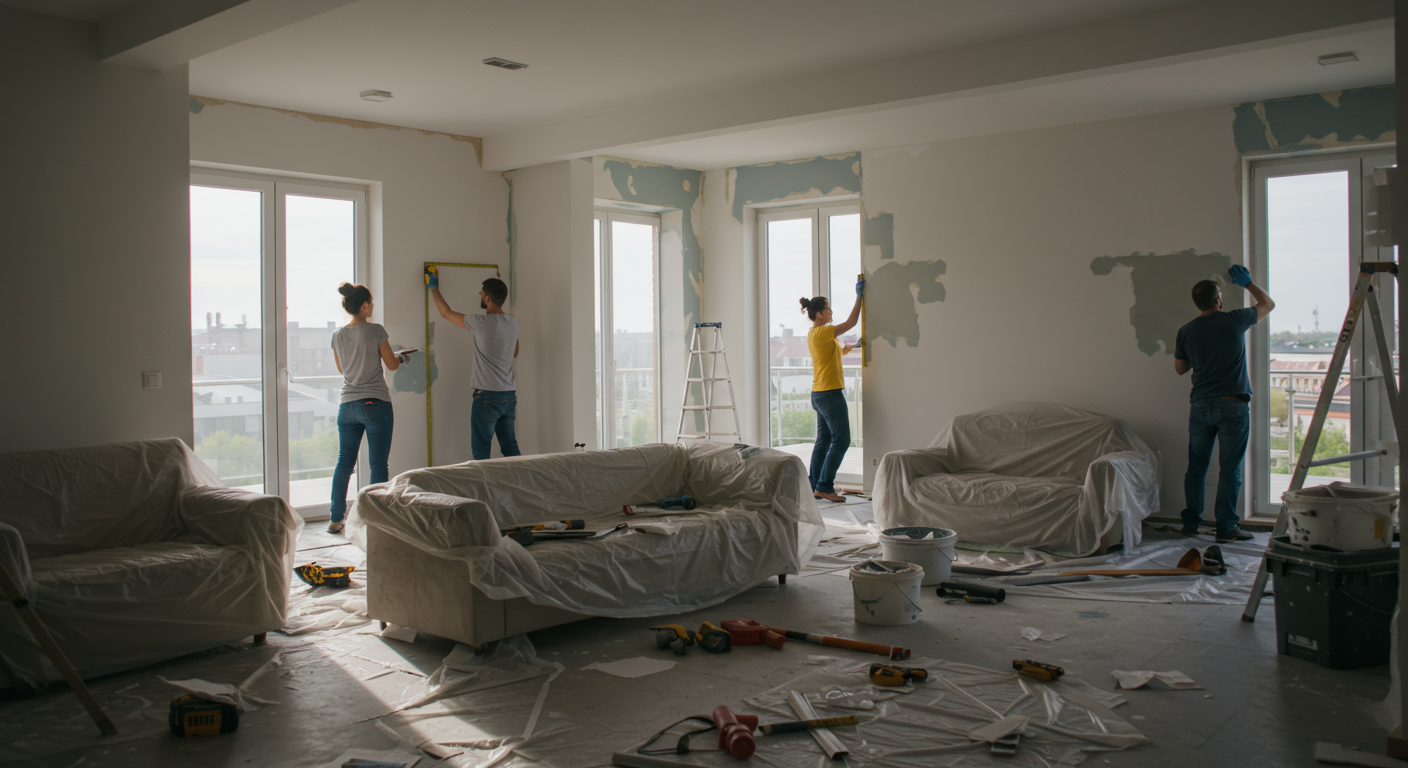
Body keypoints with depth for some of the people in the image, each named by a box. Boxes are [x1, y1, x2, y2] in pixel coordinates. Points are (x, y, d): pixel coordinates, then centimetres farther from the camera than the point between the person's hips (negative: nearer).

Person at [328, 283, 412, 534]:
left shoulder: (338, 335, 5)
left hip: (347, 406, 5)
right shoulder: (376, 331, -10)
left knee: (344, 463, 12)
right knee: (378, 464, 1)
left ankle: (336, 520, 17)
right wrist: (402, 357, 20)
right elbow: (392, 364, -2)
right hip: (376, 405, -5)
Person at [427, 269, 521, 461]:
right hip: (510, 395, 7)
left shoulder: (482, 323, -16)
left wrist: (434, 287, 12)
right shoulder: (513, 323, 6)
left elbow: (446, 313, -3)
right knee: (510, 447, 13)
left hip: (488, 396, -7)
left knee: (480, 451, -1)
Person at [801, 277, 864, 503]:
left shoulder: (813, 334, 14)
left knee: (823, 440, 11)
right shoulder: (822, 332, -15)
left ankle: (815, 486, 13)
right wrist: (859, 296, -7)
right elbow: (851, 322, -13)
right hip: (831, 393, -10)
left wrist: (853, 345, 11)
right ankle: (824, 486, -7)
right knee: (841, 440, -7)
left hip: (819, 394, 10)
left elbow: (838, 350, 24)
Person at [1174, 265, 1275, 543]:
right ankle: (1225, 528, 1)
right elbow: (1268, 304, 15)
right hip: (1233, 406, -3)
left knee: (1196, 466, 11)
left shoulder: (1186, 332, 2)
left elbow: (1180, 368, 16)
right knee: (1230, 468, 0)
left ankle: (1191, 523, 17)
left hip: (1200, 406, 3)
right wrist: (1247, 282, 26)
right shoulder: (1235, 321, -5)